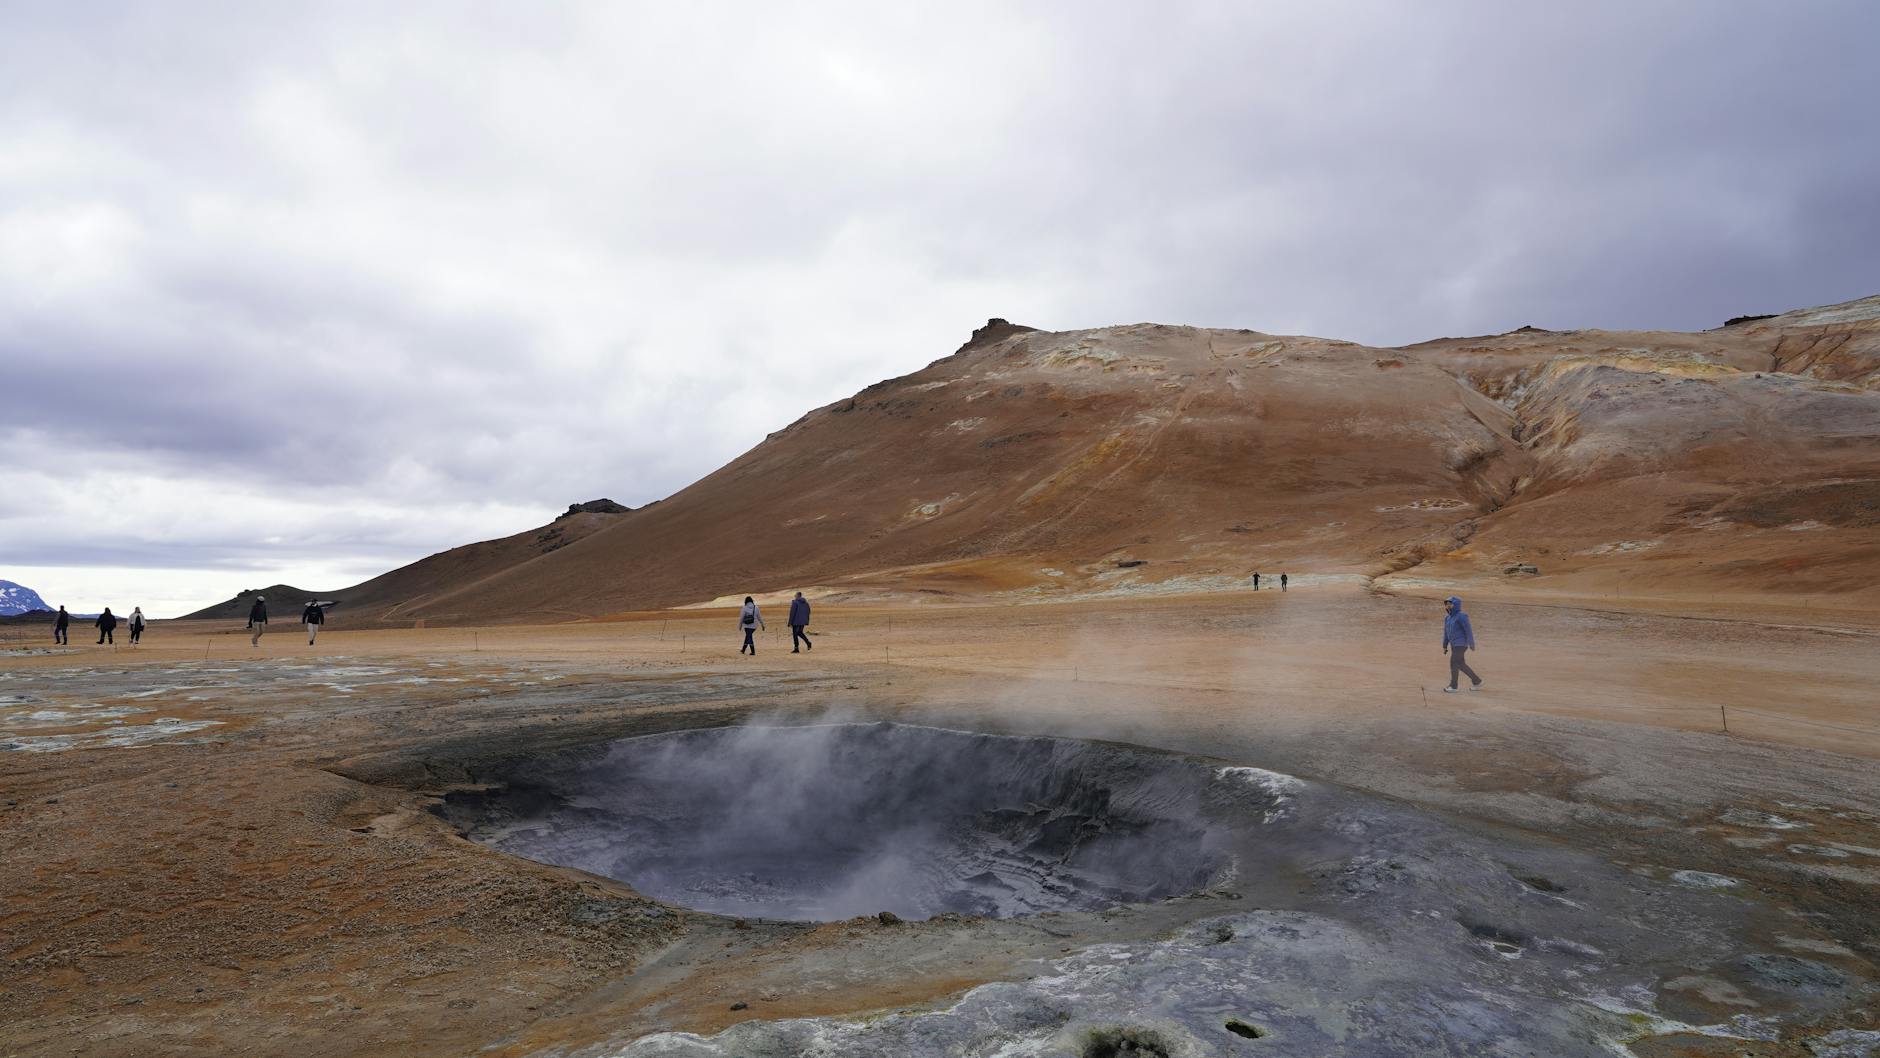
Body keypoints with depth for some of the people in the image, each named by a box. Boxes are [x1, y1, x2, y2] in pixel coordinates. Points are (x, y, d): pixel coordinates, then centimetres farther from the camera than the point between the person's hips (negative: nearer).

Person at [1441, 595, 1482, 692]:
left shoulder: (1461, 616, -12)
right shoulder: (1448, 618, 12)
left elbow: (1468, 630, -14)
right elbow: (1446, 633, 16)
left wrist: (1471, 644, -16)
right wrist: (1445, 646, 15)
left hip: (1461, 644, -9)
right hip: (1454, 645, 9)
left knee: (1454, 663, -11)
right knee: (1460, 664, 12)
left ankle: (1453, 686, -4)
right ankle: (1477, 681, 24)